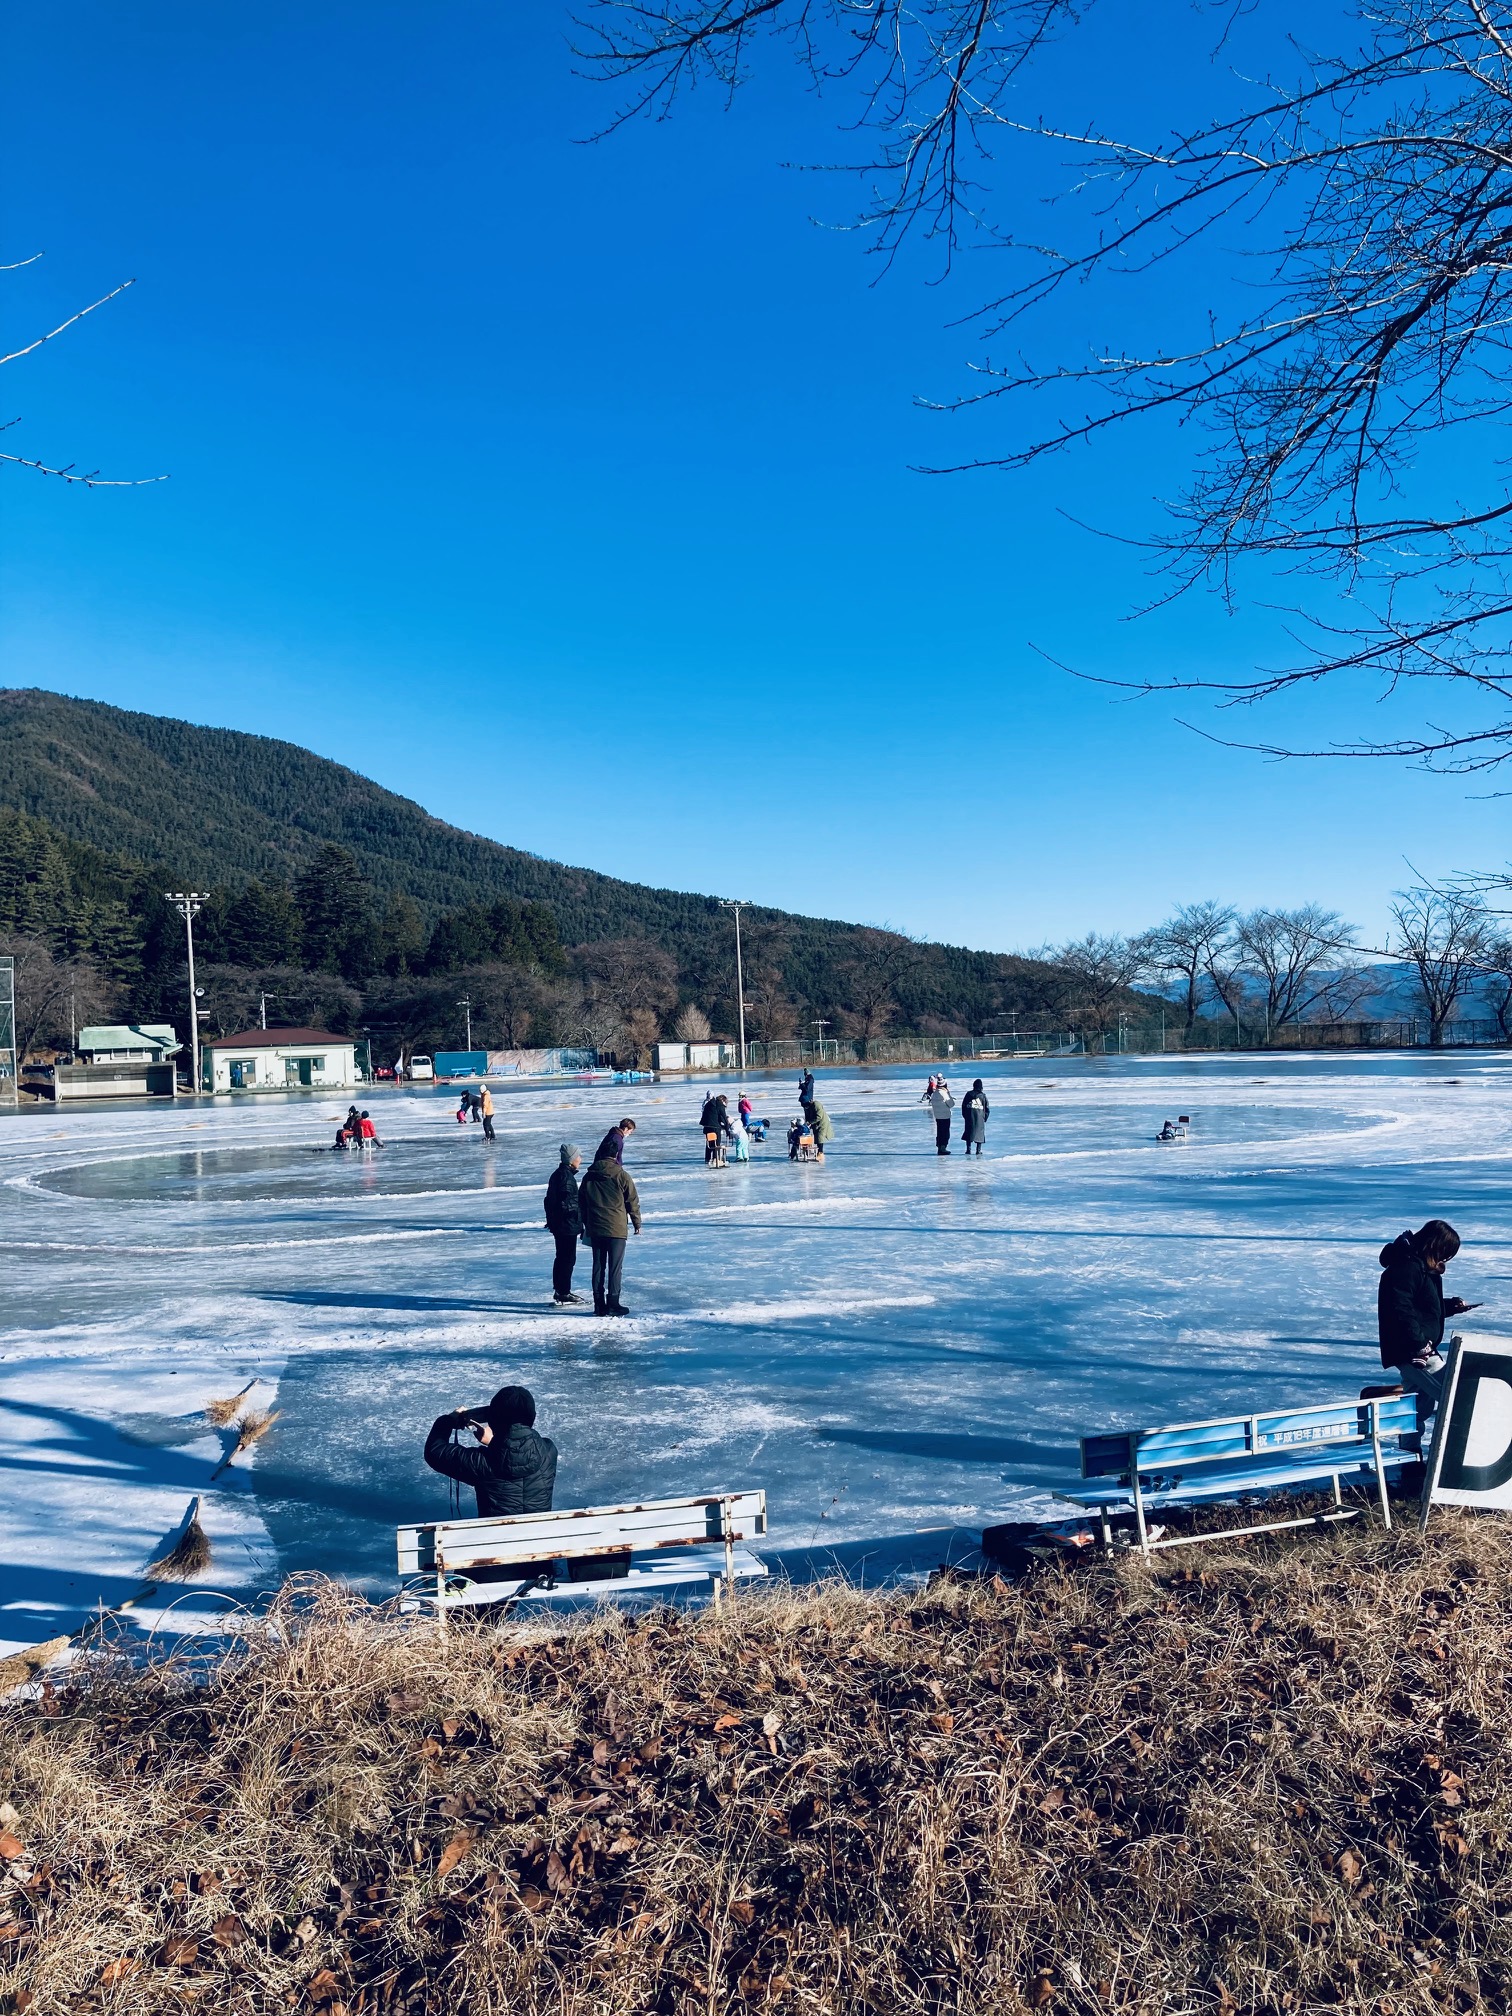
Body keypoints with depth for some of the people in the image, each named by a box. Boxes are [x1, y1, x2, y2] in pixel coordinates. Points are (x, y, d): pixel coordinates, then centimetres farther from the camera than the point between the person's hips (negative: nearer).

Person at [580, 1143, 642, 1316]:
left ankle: (599, 1305, 13)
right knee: (615, 1268, 1)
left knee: (598, 1267, 10)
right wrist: (637, 1223, 9)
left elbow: (581, 1203, 13)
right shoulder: (622, 1176, -8)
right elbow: (633, 1201, -3)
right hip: (617, 1230, -4)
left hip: (595, 1229, 4)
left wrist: (587, 1225, 23)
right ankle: (613, 1305, 0)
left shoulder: (589, 1176, 6)